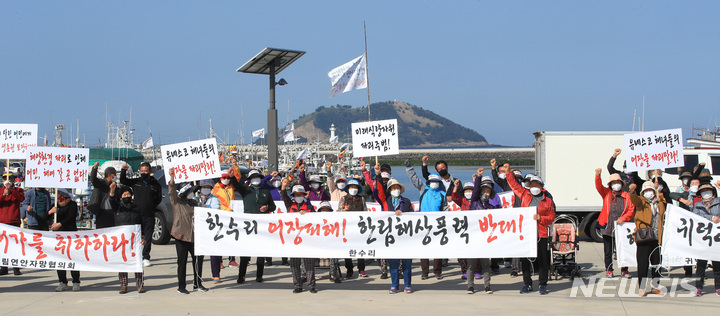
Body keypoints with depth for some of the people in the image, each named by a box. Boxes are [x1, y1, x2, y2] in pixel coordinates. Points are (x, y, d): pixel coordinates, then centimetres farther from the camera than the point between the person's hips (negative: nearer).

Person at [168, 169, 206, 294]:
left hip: (193, 235, 5)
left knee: (198, 259, 6)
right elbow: (171, 191, -17)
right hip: (181, 236, -5)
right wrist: (172, 177, -31)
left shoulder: (194, 203, 15)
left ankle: (197, 284, 20)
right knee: (182, 261, -2)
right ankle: (181, 287, 7)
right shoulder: (176, 202, -1)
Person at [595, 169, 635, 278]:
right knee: (608, 251, 6)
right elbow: (599, 187, -9)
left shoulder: (627, 196, 5)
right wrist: (598, 176, -26)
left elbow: (631, 210, 1)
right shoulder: (606, 193, 7)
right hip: (607, 228, 0)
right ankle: (608, 270, 16)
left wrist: (622, 219, -14)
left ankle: (624, 270, 17)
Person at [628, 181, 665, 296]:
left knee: (656, 263, 9)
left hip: (656, 238, 5)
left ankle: (655, 287, 19)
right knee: (643, 263, -6)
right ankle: (641, 288, 0)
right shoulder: (641, 201, 3)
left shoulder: (660, 204, 17)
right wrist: (632, 191, -40)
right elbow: (634, 199, -20)